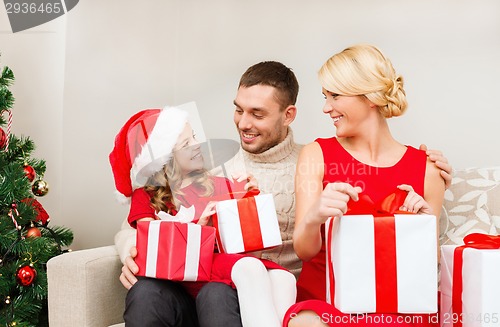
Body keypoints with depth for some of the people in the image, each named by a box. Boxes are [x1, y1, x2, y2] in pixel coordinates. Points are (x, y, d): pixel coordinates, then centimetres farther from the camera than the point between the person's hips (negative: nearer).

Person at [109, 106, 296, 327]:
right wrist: (197, 228, -12)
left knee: (282, 278, -30)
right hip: (193, 271, -3)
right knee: (249, 267, -35)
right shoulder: (146, 197, 11)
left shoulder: (219, 185, 19)